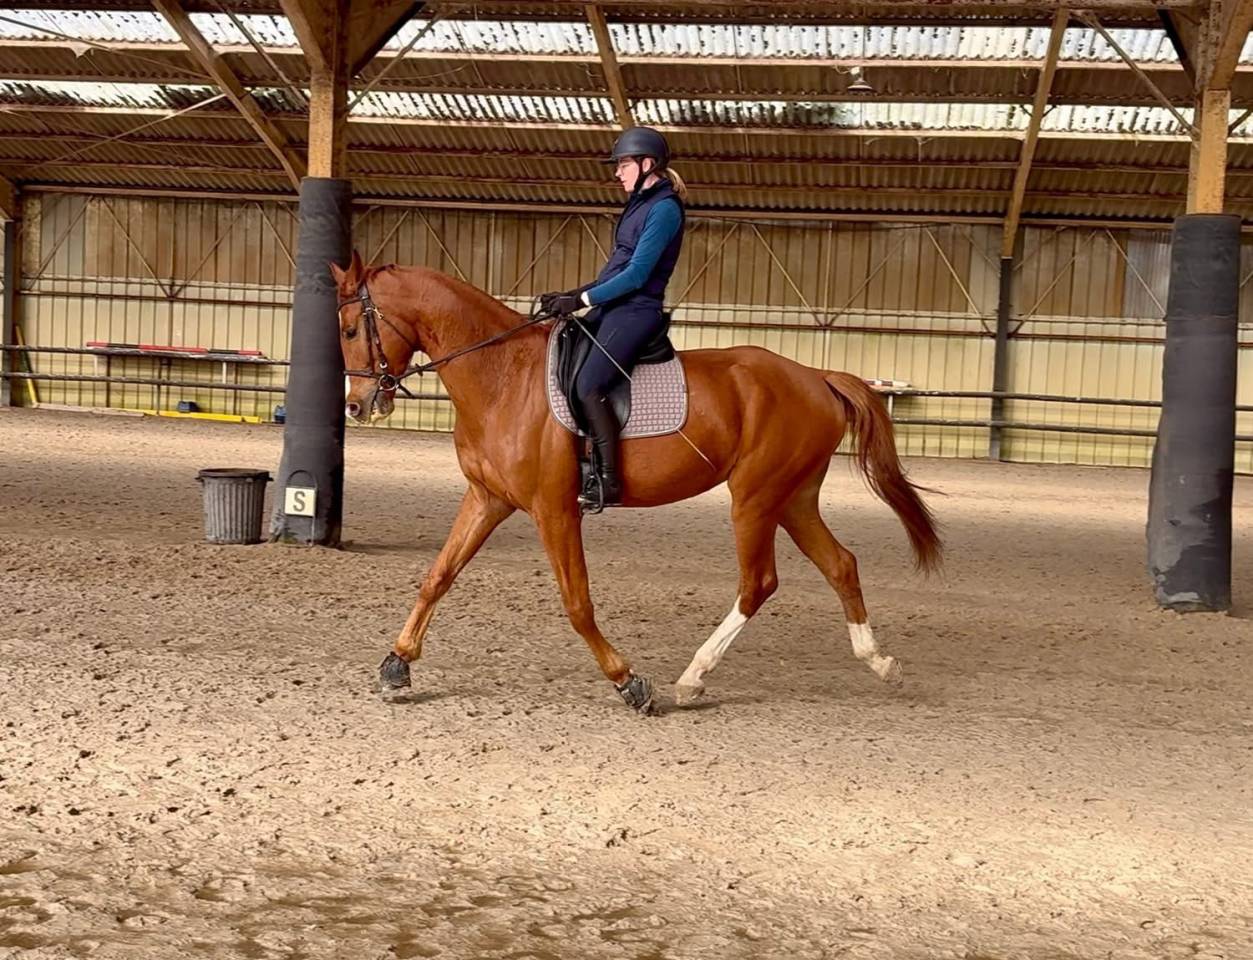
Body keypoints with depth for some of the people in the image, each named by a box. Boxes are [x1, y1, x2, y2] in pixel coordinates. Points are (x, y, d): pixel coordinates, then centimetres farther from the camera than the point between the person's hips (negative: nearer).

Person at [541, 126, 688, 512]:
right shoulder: (641, 204, 17)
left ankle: (608, 482, -20)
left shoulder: (664, 208, -12)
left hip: (636, 311, -11)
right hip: (614, 307, 11)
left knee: (588, 384, -24)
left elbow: (635, 275, -18)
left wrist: (582, 299, -17)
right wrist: (573, 294, 12)